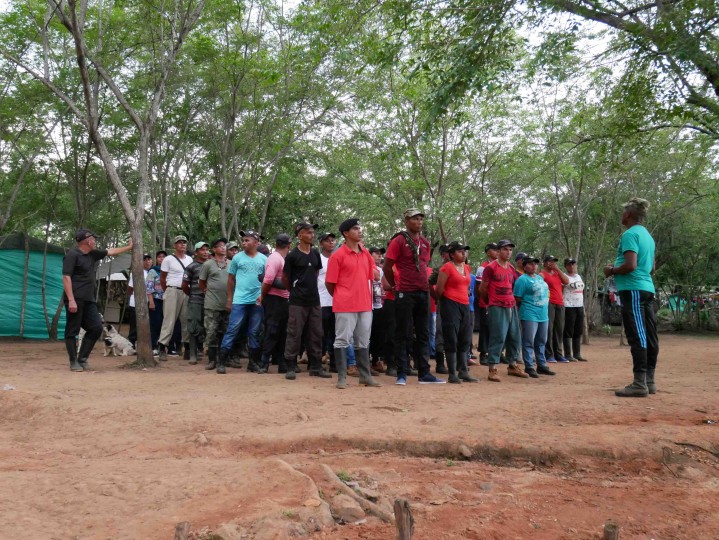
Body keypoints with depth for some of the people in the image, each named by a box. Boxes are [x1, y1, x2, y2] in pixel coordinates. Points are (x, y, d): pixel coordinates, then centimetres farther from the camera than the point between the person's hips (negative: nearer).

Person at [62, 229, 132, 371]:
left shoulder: (93, 254, 14)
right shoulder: (72, 255, -9)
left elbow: (111, 252, 29)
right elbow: (66, 277, -15)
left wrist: (129, 247, 32)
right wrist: (71, 300, -21)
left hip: (89, 300, 8)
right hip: (75, 300, -8)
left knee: (96, 328, 5)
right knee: (72, 331, 0)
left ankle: (82, 358, 14)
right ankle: (74, 362, 8)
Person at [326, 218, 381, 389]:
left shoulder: (366, 254, 10)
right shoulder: (338, 255, -7)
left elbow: (375, 276, 20)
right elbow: (329, 282, -4)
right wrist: (341, 298, 6)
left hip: (365, 305, 6)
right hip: (345, 306, -6)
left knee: (363, 342, 11)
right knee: (342, 340, -1)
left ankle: (365, 376, 18)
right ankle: (342, 377, 6)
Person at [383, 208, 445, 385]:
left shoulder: (425, 243, 13)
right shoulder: (398, 241, -6)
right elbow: (387, 267, -4)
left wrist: (424, 284, 14)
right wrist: (395, 285, 3)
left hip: (423, 292, 7)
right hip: (405, 294, -6)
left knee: (423, 334, 9)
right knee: (404, 335, -2)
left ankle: (424, 373, 16)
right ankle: (402, 374, 5)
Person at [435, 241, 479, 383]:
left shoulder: (467, 268, 13)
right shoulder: (447, 267, -10)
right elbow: (439, 289, -10)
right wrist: (449, 298, 3)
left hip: (465, 305, 8)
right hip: (451, 304, -8)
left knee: (465, 340, 9)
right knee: (452, 340, -4)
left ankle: (464, 372, 15)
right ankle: (452, 374, 0)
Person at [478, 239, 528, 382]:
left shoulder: (511, 268, 12)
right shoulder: (491, 267, -9)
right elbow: (482, 289, -3)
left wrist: (511, 299, 14)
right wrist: (490, 302, 9)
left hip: (511, 306, 7)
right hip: (497, 307, -7)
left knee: (515, 337, 13)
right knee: (498, 338, -9)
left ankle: (513, 366, 26)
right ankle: (492, 370, -5)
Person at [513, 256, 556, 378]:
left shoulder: (540, 278, 16)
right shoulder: (522, 279, -10)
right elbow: (517, 299, -12)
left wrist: (544, 310, 18)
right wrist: (526, 308, -5)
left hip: (543, 315, 8)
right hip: (529, 316, -8)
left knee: (541, 342, 15)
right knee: (529, 342, -4)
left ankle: (541, 365, 24)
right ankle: (529, 367, 1)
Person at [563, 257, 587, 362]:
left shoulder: (578, 276, 18)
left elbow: (581, 291, 21)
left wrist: (583, 307, 18)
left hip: (580, 306, 8)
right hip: (569, 306, -8)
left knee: (579, 331, 10)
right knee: (568, 331, -5)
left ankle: (577, 354, 17)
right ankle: (568, 355, -2)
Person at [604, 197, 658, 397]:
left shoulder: (630, 234, -11)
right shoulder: (647, 236, 18)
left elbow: (630, 265, -22)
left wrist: (612, 270, -5)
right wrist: (618, 268, 23)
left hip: (633, 290, -10)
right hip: (647, 289, 10)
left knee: (637, 337, -10)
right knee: (649, 336, 9)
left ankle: (639, 383, -10)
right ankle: (649, 380, 14)